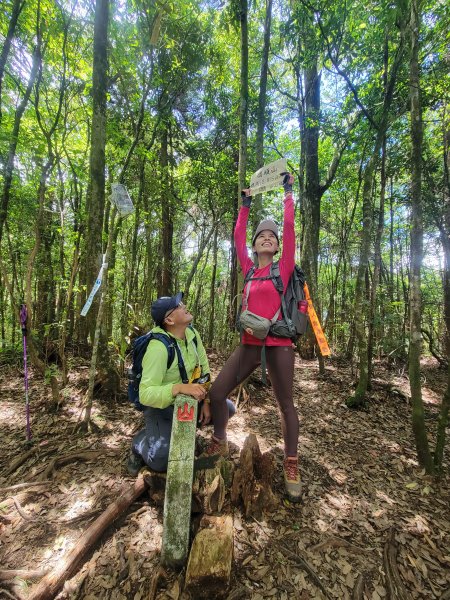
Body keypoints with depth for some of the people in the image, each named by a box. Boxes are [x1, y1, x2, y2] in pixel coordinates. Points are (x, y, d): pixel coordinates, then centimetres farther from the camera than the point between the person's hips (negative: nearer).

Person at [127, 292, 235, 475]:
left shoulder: (192, 333, -8)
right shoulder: (158, 347, -31)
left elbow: (204, 368, 1)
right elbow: (145, 394, -34)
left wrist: (206, 401, -4)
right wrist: (179, 387, -48)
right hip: (161, 407, -7)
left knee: (227, 408, 2)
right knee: (163, 459, -26)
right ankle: (140, 442, 8)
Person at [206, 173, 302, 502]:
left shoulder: (284, 267, 1)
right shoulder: (249, 269, 11)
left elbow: (289, 226, -2)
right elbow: (238, 236, 18)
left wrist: (288, 191, 7)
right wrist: (246, 205, 26)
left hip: (278, 344, -4)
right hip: (250, 343, 4)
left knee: (285, 403, 5)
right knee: (216, 391, 1)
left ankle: (291, 467, 20)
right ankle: (219, 443, 26)